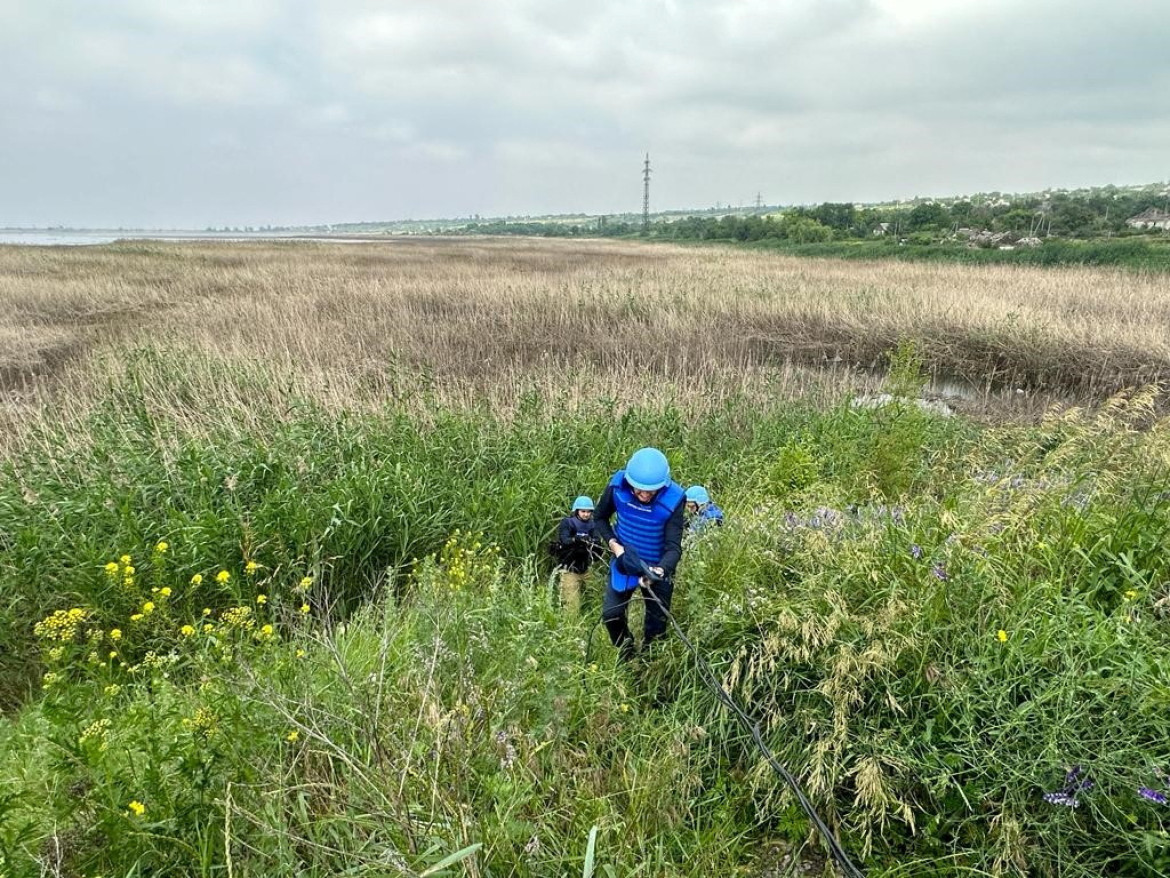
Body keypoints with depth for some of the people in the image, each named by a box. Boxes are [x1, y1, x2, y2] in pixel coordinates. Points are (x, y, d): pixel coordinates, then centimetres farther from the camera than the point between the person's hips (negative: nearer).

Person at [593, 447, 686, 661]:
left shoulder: (673, 499, -30)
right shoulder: (618, 486, -22)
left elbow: (673, 547, -28)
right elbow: (600, 517, -3)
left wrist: (660, 571, -47)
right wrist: (613, 544, -18)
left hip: (656, 568, -2)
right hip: (624, 562, 2)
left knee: (657, 624, 10)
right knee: (611, 614, 6)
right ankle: (627, 653, 36)